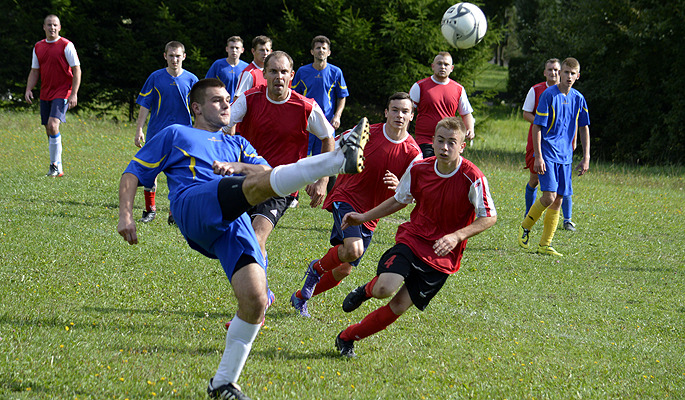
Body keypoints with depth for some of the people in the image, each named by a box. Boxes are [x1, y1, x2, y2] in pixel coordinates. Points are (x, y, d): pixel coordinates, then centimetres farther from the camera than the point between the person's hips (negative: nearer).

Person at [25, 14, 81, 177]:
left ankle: (55, 164, -13)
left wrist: (74, 94, -12)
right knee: (49, 130, 6)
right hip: (45, 95, 6)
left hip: (62, 93, -6)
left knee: (53, 124, -21)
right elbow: (35, 71, 17)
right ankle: (57, 168, 15)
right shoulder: (38, 47, 11)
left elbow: (76, 70, -5)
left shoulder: (66, 45, -6)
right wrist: (28, 89, 2)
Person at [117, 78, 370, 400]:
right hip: (193, 206, -5)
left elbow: (265, 172, 19)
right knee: (264, 182, -32)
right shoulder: (175, 135, 27)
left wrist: (236, 167, -1)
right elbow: (134, 173, 21)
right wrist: (125, 215, 5)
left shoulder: (237, 144, 37)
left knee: (255, 299, -15)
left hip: (234, 223, 5)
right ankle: (342, 158, -53)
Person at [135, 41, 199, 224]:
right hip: (157, 132, 0)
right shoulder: (155, 78, 1)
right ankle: (150, 210, 16)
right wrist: (139, 130, -4)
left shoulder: (191, 79, 2)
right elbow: (145, 105, 2)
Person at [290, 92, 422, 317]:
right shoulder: (366, 134, -11)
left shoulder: (413, 153, -6)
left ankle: (301, 298, 31)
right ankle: (317, 268, 1)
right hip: (346, 199, -4)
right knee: (354, 249, -30)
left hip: (369, 216, 4)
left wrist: (398, 186, -28)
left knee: (344, 270, 7)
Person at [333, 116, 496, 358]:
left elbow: (489, 217, -10)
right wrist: (363, 218, 12)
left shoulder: (472, 178, -17)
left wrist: (456, 236, -22)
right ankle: (368, 290, 14)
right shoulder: (419, 169, -4)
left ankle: (347, 338, 12)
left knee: (399, 306, -6)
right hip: (412, 238, 2)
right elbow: (400, 200, 14)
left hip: (443, 256, -2)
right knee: (385, 289, -24)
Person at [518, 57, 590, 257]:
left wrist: (586, 158, 10)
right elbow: (537, 126, -9)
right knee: (549, 197, -16)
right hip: (547, 154, -5)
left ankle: (545, 245, 11)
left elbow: (584, 128, 15)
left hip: (565, 156, 5)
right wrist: (538, 157, -14)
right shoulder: (548, 95, -8)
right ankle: (525, 227, 9)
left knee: (558, 200, 4)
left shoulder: (578, 98, 7)